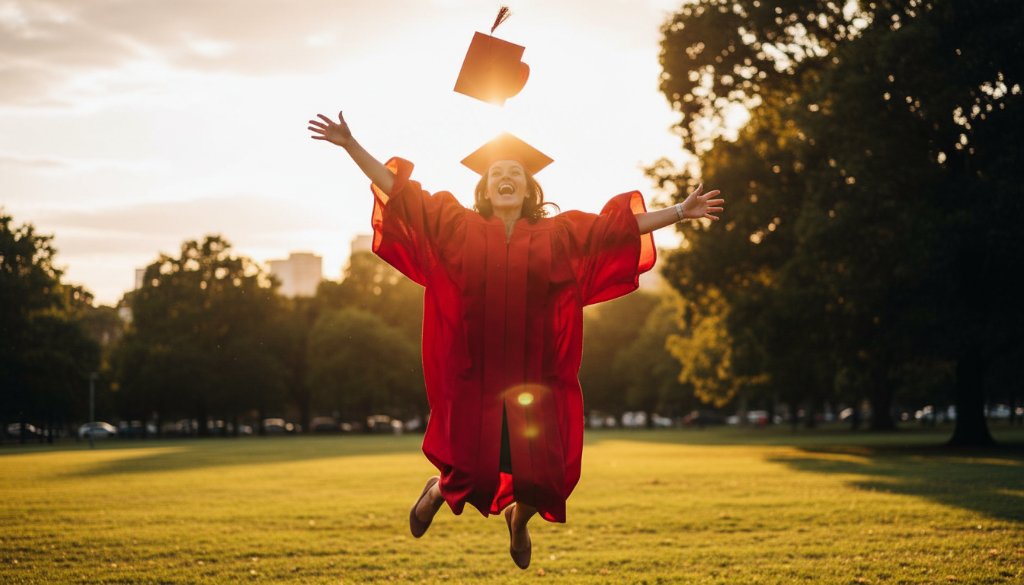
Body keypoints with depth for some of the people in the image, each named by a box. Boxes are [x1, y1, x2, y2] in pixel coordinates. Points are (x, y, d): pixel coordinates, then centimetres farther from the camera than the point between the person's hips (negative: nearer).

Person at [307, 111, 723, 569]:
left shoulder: (559, 234, 7)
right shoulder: (458, 226, 4)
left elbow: (626, 224, 10)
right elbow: (397, 190, 3)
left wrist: (681, 212, 8)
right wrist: (350, 144, -3)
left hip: (535, 376, 1)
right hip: (474, 375, -1)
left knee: (540, 477, -3)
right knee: (473, 475, -3)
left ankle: (519, 520, 35)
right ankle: (440, 490, 36)